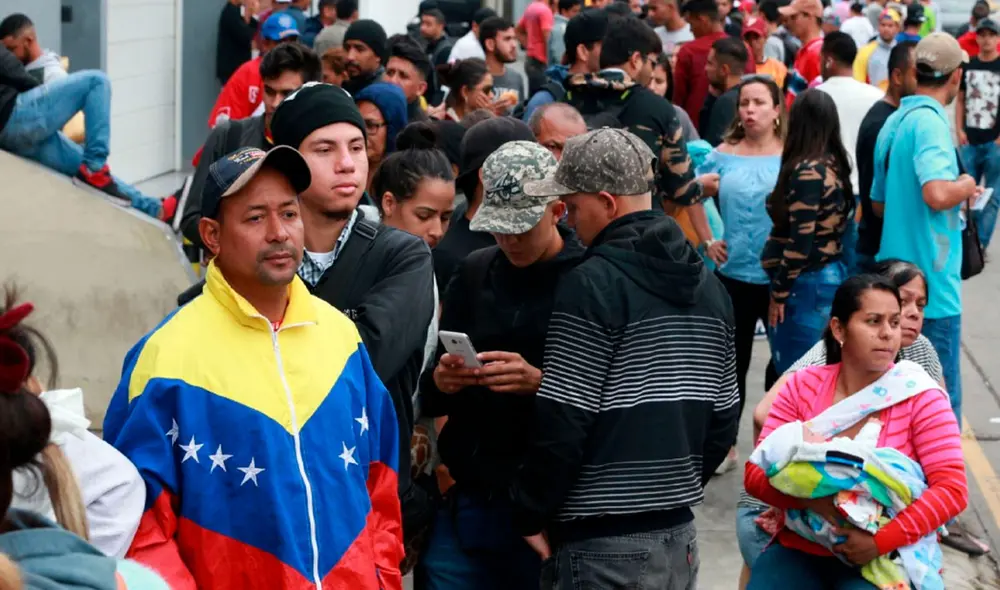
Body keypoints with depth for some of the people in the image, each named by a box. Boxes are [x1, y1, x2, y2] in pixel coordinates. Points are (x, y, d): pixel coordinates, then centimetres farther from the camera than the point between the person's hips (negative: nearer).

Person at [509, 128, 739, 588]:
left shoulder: (592, 285, -14)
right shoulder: (708, 286, 9)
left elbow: (563, 425, -16)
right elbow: (723, 422, 13)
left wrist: (531, 514, -4)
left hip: (605, 546, -7)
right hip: (678, 535, 7)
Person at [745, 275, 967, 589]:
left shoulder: (920, 397, -3)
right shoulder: (803, 386, 3)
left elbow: (952, 489, -11)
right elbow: (756, 473, 0)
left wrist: (880, 542, -19)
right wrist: (810, 498, -20)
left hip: (882, 560, -2)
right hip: (800, 549, 2)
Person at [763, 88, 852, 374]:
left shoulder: (807, 171, -17)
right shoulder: (834, 165, 9)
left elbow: (801, 241, -19)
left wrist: (779, 292, -11)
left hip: (806, 282, -9)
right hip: (831, 274, 9)